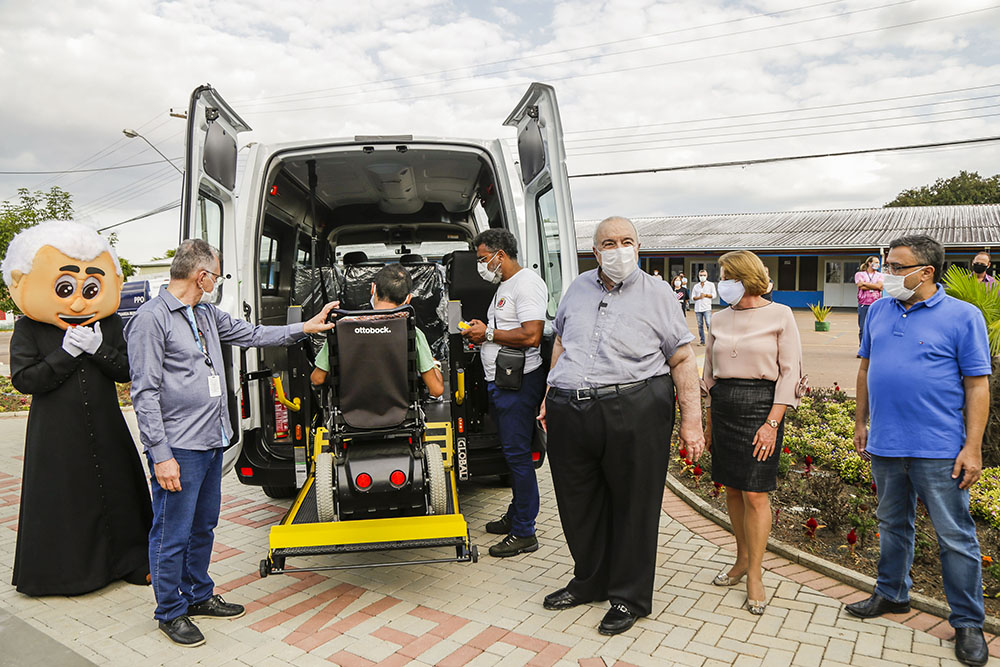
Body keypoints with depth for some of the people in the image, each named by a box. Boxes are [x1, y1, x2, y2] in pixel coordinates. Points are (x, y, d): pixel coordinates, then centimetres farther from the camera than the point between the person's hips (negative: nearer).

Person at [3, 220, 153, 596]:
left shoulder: (110, 324, 1)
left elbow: (125, 370, -2)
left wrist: (97, 349, -19)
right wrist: (66, 353, -19)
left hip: (104, 426, 2)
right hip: (57, 432, -2)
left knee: (115, 488, 10)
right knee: (62, 496, 7)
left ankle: (129, 561, 24)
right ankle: (65, 568, 26)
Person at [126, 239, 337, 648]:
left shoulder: (207, 315, 12)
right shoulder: (152, 318, -14)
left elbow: (251, 334, 24)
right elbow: (145, 394, -17)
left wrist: (305, 328, 21)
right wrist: (160, 455, -19)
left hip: (212, 443, 9)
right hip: (179, 449, -9)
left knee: (204, 525, 20)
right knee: (173, 534, 5)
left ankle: (199, 595, 37)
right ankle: (170, 611, 23)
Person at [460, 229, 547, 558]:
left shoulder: (527, 283, -13)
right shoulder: (504, 286, 20)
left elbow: (531, 335, -23)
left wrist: (488, 333, -14)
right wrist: (481, 332, 7)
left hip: (518, 382, -10)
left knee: (517, 454, -5)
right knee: (511, 452, 17)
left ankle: (524, 533, 5)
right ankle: (514, 516, 29)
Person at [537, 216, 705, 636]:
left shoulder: (657, 294, 2)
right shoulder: (578, 288, 14)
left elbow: (682, 359, 0)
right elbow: (560, 343, 22)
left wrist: (691, 420, -6)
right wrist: (550, 396, 19)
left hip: (635, 412, -4)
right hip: (570, 412, 4)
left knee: (633, 506, 7)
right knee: (578, 504, 15)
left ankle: (629, 597, 26)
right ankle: (589, 581, 38)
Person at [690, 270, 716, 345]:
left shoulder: (711, 285, 11)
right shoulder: (696, 286, 17)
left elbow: (713, 295, 2)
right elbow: (692, 297, 10)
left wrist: (705, 295, -10)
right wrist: (699, 297, -8)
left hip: (707, 308, -3)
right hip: (698, 308, 3)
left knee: (709, 324, -13)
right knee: (700, 325, 2)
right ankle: (702, 341, 8)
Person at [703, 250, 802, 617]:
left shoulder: (779, 315, -3)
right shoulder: (720, 319, 9)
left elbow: (790, 372, -6)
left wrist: (772, 422, -14)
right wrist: (710, 422, 15)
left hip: (761, 404, -5)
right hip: (723, 407, 5)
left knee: (755, 493, -3)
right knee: (732, 489, 11)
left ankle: (755, 575, 12)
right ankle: (742, 558, 30)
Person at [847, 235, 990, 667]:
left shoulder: (963, 316, -7)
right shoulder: (880, 311, 8)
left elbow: (978, 385, -8)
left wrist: (972, 448, -12)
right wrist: (860, 422, 13)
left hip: (938, 450, -5)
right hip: (885, 445, 5)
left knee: (956, 537, 5)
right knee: (892, 525, 18)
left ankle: (968, 622, 21)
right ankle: (891, 594, 36)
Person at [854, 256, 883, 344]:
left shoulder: (879, 275, 14)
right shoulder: (859, 274, 8)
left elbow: (879, 286, -5)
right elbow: (861, 287, -8)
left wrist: (864, 283, -6)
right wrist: (874, 287, -3)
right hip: (863, 305, -2)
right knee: (863, 329, -1)